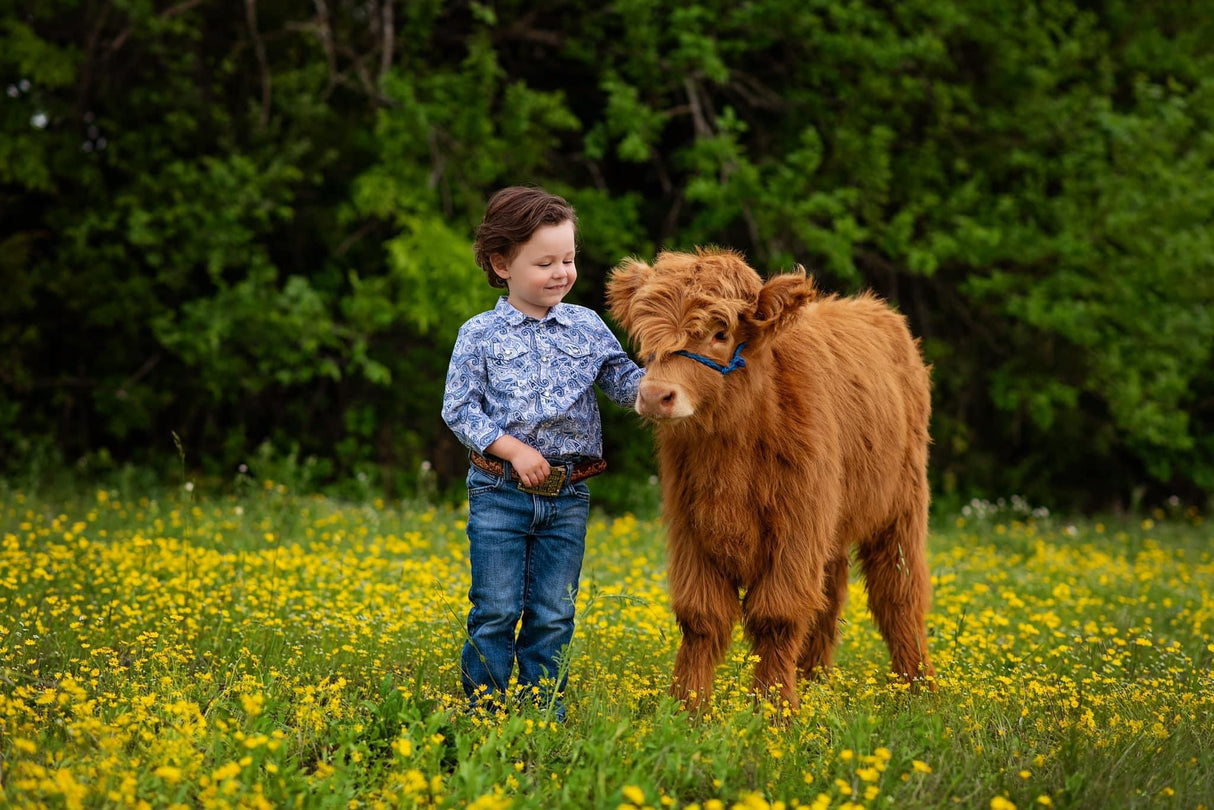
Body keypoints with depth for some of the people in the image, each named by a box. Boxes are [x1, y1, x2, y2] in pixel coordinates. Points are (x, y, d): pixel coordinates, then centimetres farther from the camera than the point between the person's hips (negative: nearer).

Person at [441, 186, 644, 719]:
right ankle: (483, 716, 8)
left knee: (553, 616, 6)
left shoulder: (586, 328, 6)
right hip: (499, 491, -2)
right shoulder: (480, 335, -2)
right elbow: (459, 409, -5)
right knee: (495, 612, -2)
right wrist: (514, 450, -15)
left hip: (567, 495, 3)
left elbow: (626, 384, 6)